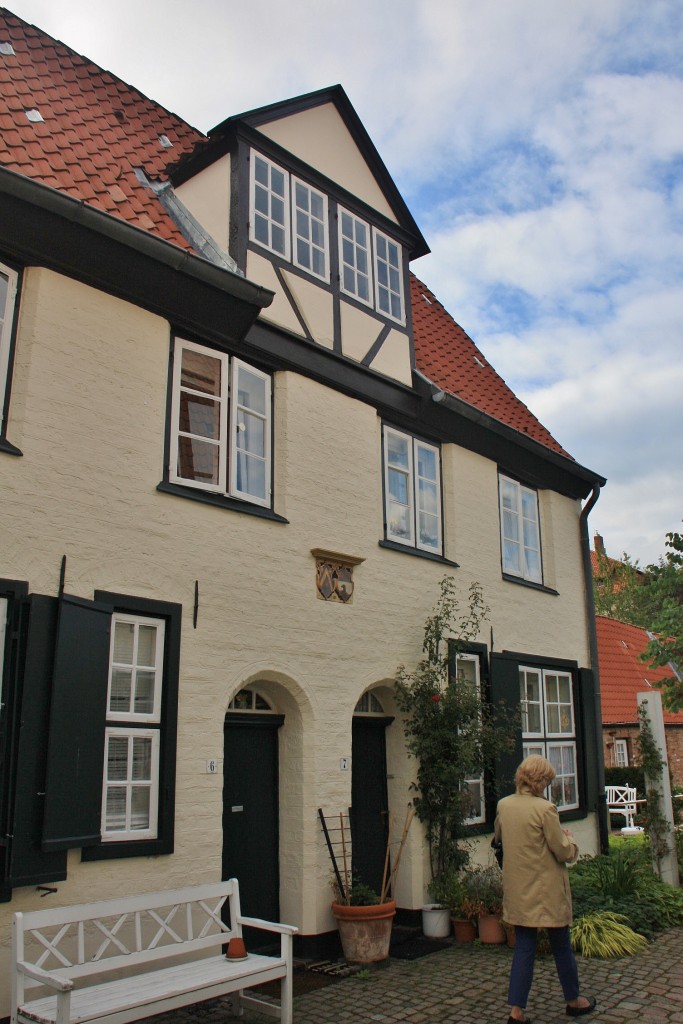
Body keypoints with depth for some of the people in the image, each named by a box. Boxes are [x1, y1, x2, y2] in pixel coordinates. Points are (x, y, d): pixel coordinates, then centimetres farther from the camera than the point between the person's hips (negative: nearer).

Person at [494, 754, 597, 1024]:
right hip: (547, 890, -5)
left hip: (517, 891, 5)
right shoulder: (545, 809, -20)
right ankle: (574, 1001, 33)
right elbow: (564, 853, -14)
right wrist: (569, 838, 6)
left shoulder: (503, 805, -1)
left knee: (523, 948, 10)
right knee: (561, 947, 15)